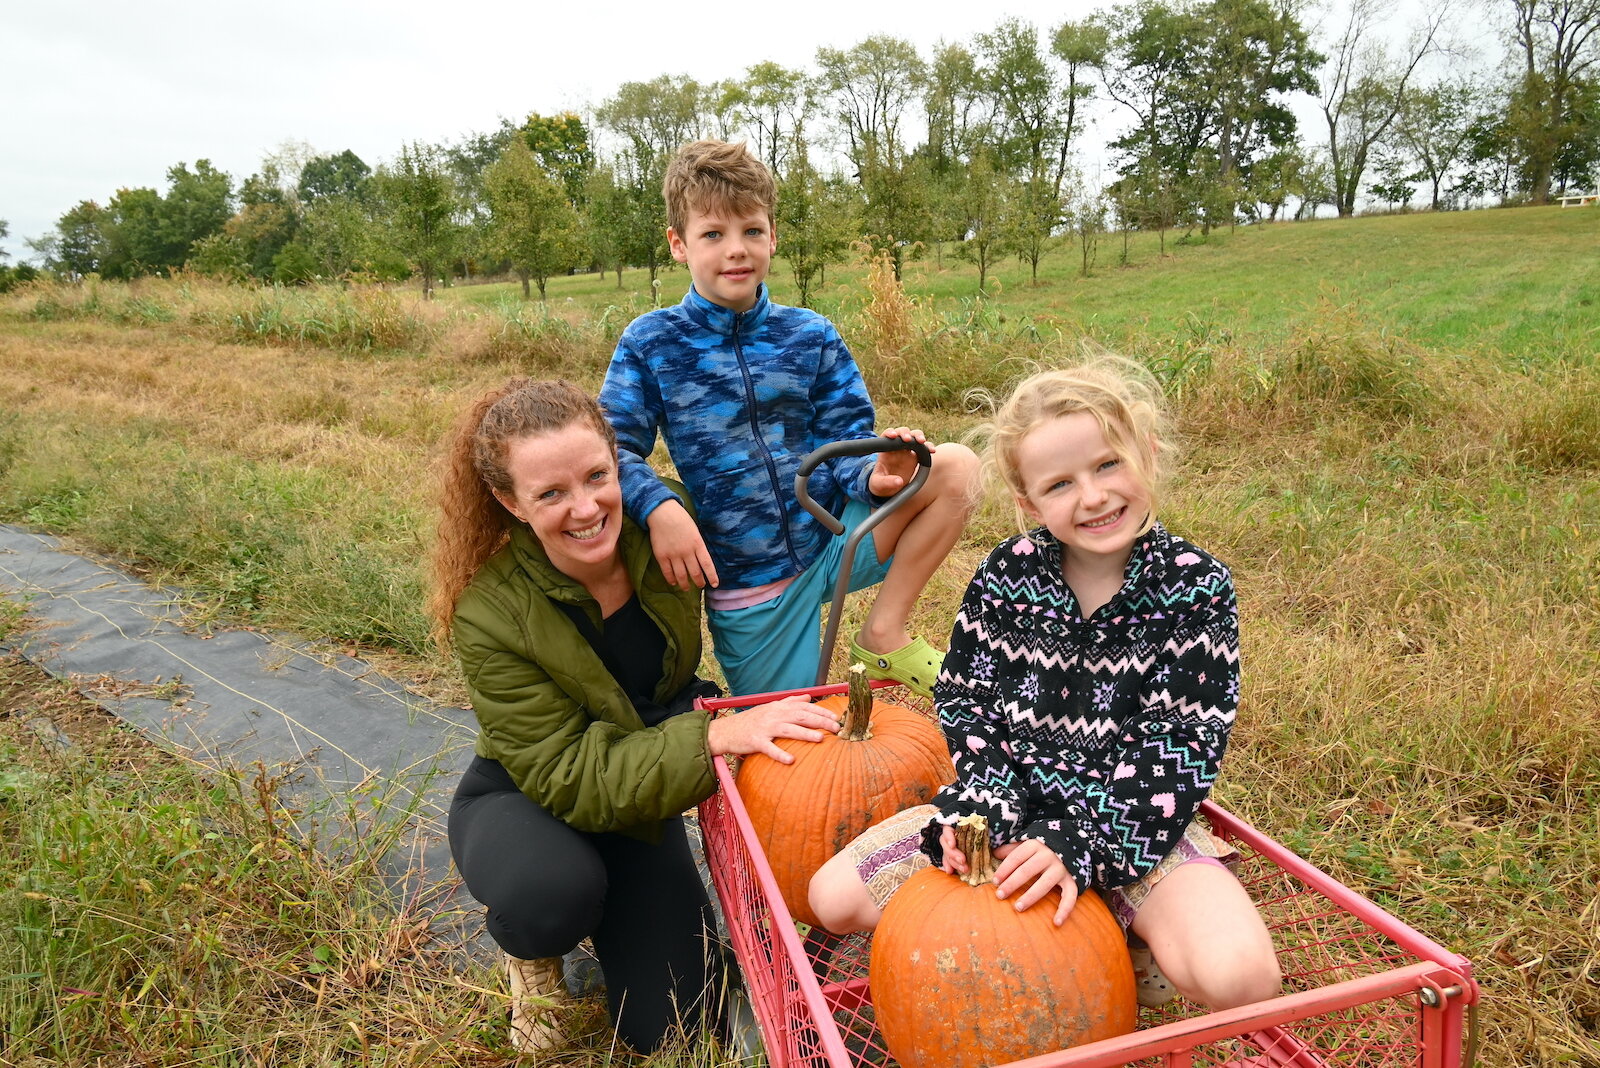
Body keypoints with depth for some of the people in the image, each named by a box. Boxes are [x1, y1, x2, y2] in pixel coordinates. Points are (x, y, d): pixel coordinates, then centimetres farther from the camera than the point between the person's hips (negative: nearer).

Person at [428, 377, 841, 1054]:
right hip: (522, 799, -3)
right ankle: (532, 952, 0)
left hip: (638, 798, 3)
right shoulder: (491, 617, -30)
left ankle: (609, 919, 30)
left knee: (670, 1027, 0)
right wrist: (714, 737, -40)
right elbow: (565, 778, -29)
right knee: (549, 892, -39)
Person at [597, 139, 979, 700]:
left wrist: (873, 474, -24)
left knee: (956, 465, -17)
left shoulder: (811, 336, 1)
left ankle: (884, 633, -7)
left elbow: (845, 438, -1)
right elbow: (614, 447, -8)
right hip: (745, 585, -2)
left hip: (832, 542, 2)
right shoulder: (650, 342, -5)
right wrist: (658, 506, -29)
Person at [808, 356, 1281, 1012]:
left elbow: (1182, 740, -15)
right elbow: (966, 701, 1)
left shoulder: (1196, 587, -11)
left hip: (1135, 818, -2)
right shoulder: (1007, 575, -4)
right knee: (835, 897, -6)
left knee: (1239, 977, -29)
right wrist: (982, 803, -16)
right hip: (1015, 804, 3)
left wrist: (1080, 843, -23)